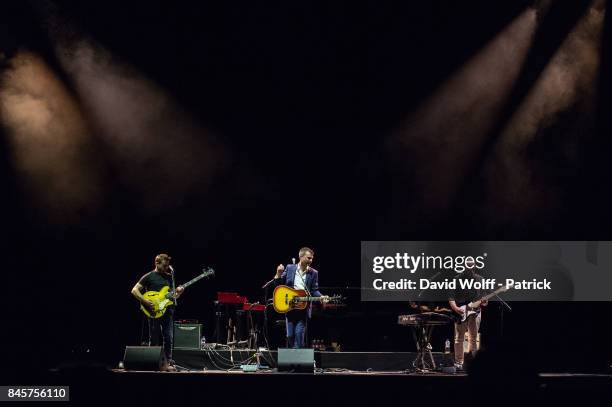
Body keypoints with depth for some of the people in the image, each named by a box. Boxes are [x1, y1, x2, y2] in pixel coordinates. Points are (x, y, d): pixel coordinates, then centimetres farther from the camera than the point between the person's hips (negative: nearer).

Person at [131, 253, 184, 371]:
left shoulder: (169, 277, 14)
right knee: (154, 340, 1)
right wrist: (145, 301, -16)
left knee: (168, 338, -1)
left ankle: (167, 363, 3)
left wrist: (178, 293, -3)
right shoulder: (149, 277, -2)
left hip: (167, 311, 4)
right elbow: (134, 290, -6)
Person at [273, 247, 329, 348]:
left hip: (303, 308, -1)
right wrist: (279, 274, -10)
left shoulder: (313, 273, 3)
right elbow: (279, 284, 9)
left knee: (299, 334, -9)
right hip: (289, 307, 1)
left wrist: (321, 297, -16)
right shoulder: (289, 268, 5)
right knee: (290, 335, 5)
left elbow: (314, 291, 4)